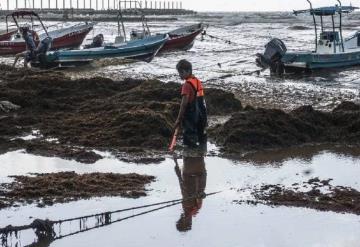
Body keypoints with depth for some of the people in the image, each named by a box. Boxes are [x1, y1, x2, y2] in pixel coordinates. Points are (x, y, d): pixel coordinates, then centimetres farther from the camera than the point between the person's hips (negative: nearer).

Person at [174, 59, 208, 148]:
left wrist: (179, 119, -17)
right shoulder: (197, 81, 10)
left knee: (190, 141, -3)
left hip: (190, 116, -9)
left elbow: (184, 103, -20)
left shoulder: (187, 84, -16)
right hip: (201, 115, 9)